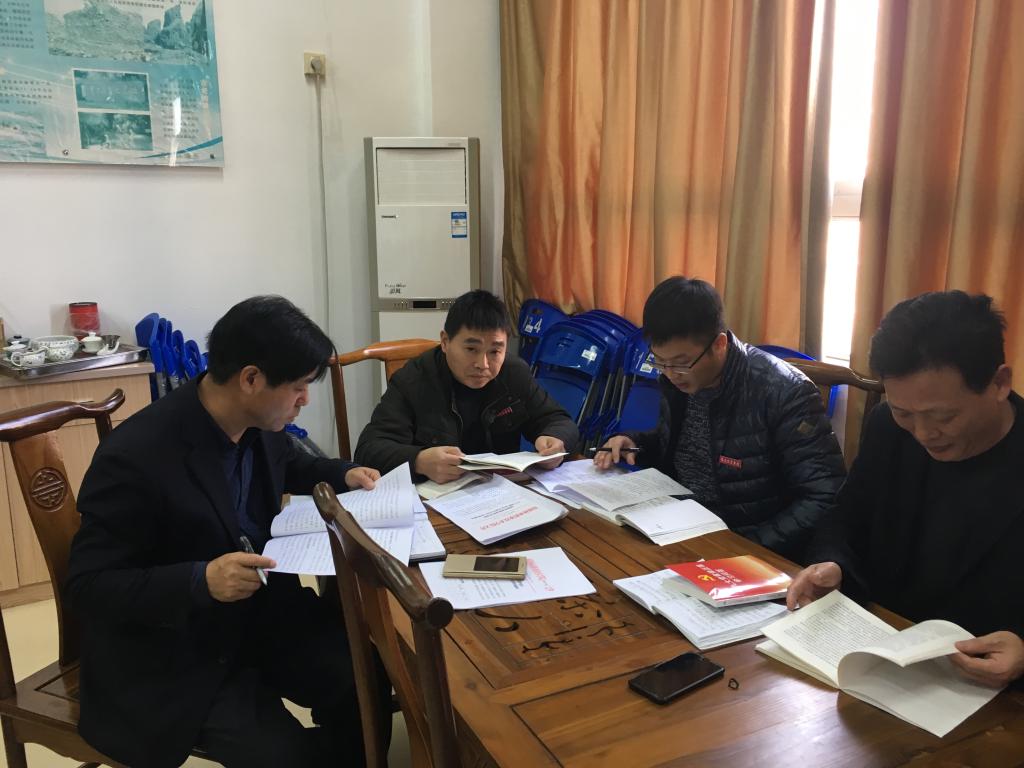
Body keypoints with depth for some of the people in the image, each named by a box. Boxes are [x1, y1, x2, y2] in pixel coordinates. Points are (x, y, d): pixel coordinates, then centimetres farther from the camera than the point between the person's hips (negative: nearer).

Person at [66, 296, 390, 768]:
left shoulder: (258, 422, -5)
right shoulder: (135, 457, -26)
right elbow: (87, 588, -20)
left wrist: (344, 475, 1)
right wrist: (199, 581, -34)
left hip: (259, 610, 6)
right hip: (171, 654, -6)